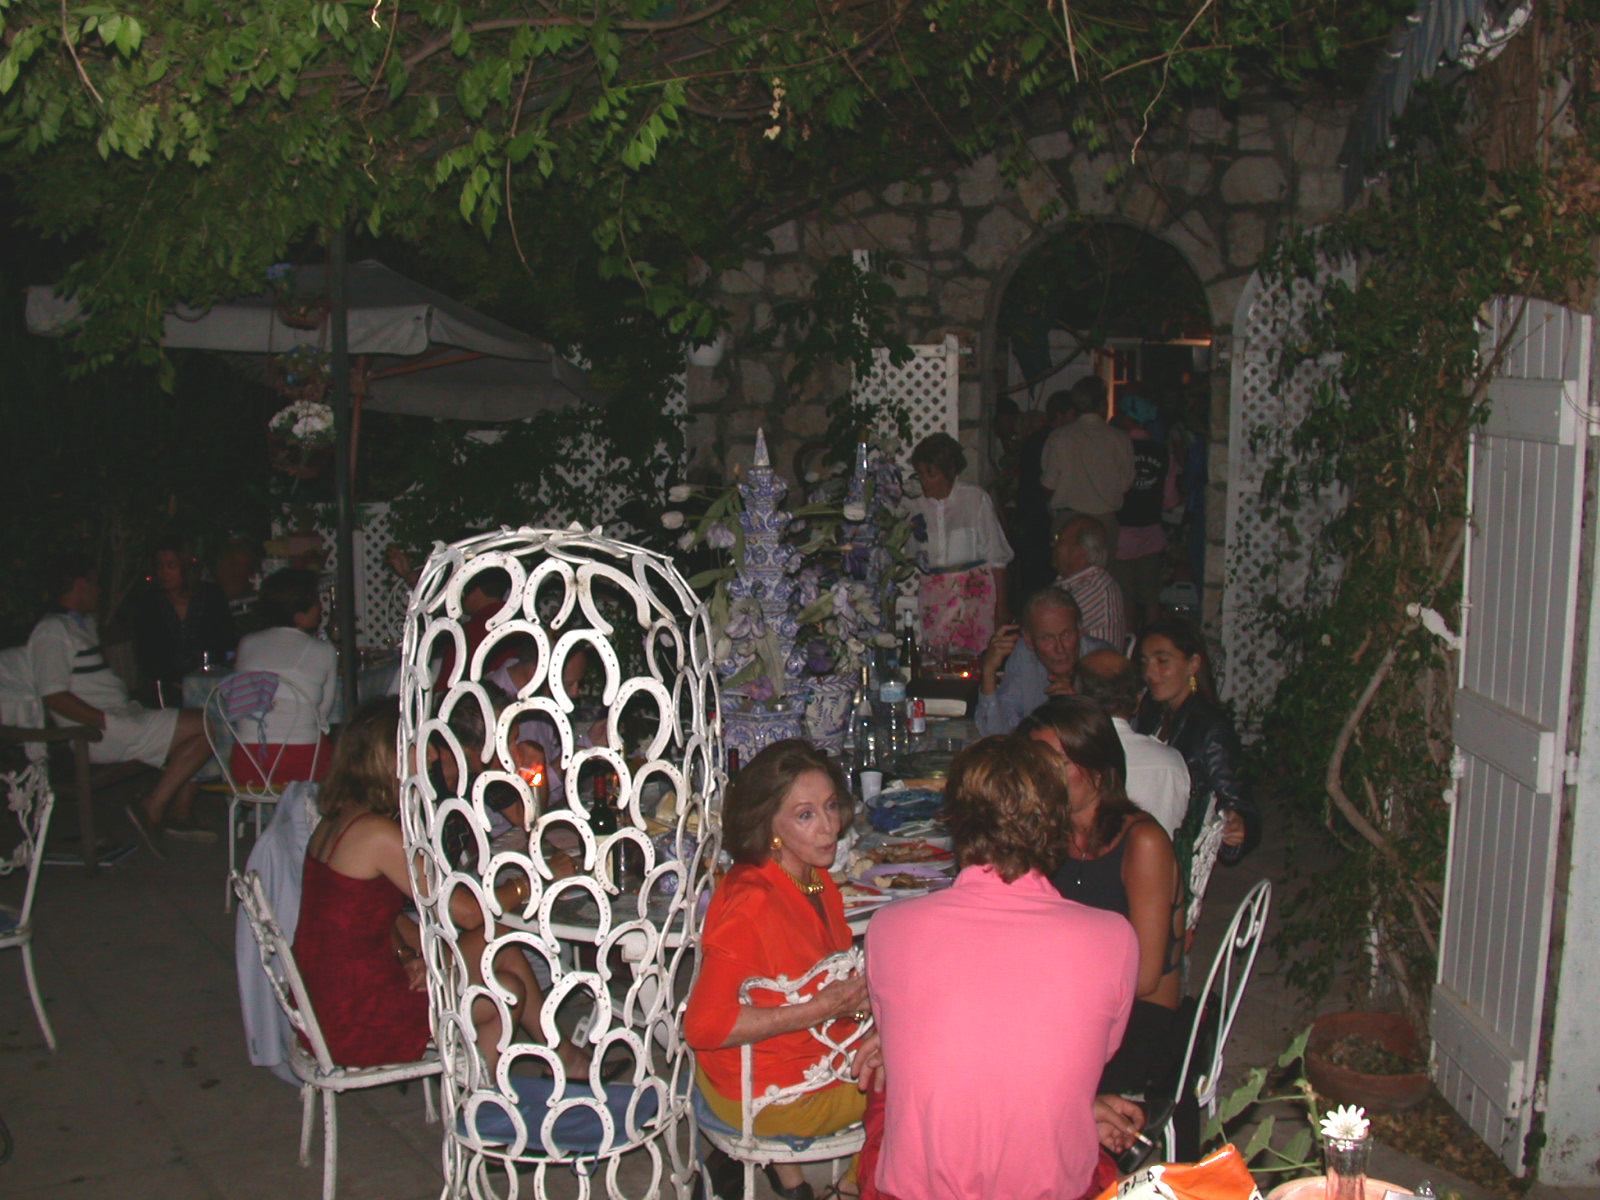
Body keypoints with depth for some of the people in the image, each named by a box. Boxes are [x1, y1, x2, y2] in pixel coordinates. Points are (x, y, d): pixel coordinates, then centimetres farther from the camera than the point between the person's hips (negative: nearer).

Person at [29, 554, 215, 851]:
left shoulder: (84, 624, 22)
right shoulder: (51, 632, -10)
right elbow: (54, 696, -20)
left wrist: (133, 703, 12)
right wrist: (109, 723, -23)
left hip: (123, 716, 10)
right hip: (97, 737, -10)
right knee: (205, 726, -17)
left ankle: (180, 815, 8)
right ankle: (151, 810, -14)